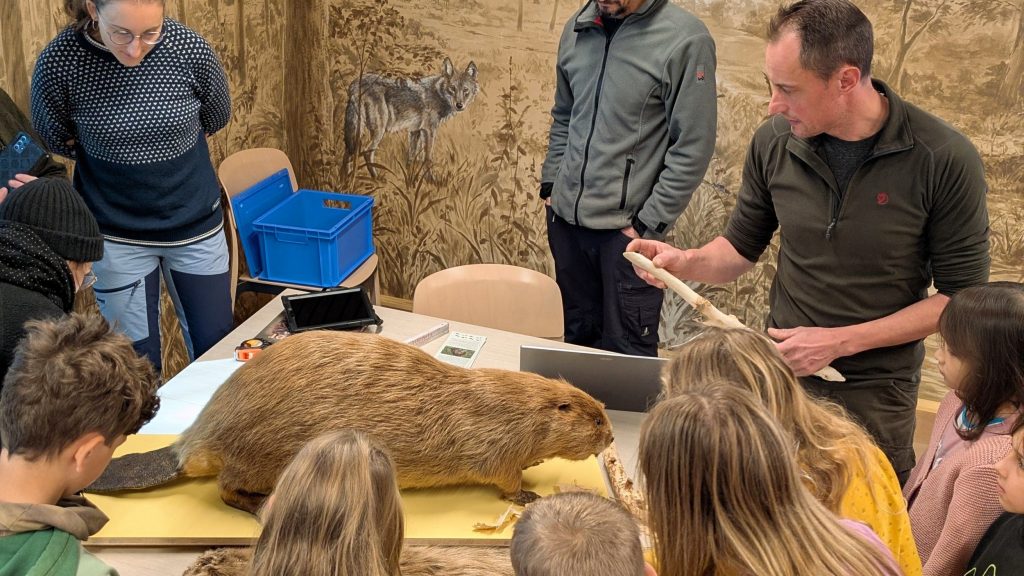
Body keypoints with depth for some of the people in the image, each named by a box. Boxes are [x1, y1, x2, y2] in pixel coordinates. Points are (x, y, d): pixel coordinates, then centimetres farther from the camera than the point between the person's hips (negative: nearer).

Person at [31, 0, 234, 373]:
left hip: (196, 226, 1)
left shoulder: (191, 50, -17)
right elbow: (53, 140, 0)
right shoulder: (59, 61, -19)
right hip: (117, 237, -1)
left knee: (215, 348, 14)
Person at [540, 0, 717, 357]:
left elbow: (692, 149, -12)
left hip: (626, 229, -5)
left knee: (626, 352, 2)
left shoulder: (685, 39, -12)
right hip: (565, 219, 5)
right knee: (578, 338, 17)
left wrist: (649, 225, -12)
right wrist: (550, 184, 11)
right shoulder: (577, 29, 6)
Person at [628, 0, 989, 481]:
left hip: (876, 392, -3)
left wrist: (841, 341, -18)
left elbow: (963, 294, -11)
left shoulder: (945, 160, -17)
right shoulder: (775, 141, -7)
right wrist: (685, 262, -13)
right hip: (783, 370, 3)